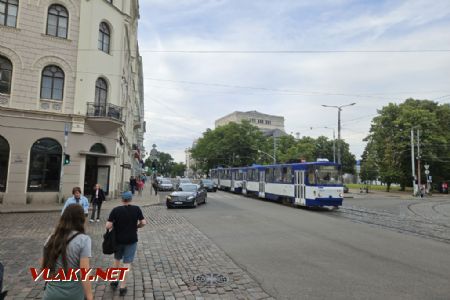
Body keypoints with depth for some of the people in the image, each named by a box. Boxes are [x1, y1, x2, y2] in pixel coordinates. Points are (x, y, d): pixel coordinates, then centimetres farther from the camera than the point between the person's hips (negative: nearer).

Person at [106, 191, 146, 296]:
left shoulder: (115, 210, -12)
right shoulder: (136, 209, -10)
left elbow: (108, 226, -15)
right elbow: (143, 223, -9)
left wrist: (114, 226, 5)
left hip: (118, 239, 1)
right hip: (131, 240, -1)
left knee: (117, 259, 25)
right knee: (127, 263, 9)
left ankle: (114, 281, 37)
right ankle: (122, 287, 13)